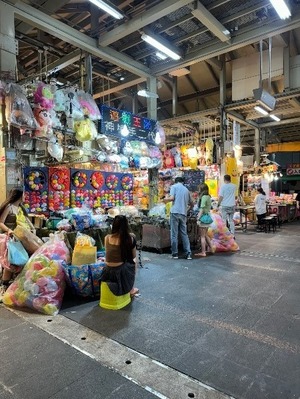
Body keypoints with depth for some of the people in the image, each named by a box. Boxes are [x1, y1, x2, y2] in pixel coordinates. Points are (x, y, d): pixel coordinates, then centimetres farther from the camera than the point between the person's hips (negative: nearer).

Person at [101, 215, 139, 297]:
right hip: (121, 273, -3)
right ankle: (131, 289, 41)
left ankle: (131, 289, 46)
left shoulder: (107, 238, -4)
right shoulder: (130, 238, -12)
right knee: (133, 262, 30)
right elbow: (134, 256, 2)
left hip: (108, 273, 3)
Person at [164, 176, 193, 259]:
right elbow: (191, 203, 24)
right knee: (184, 234, 10)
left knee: (174, 234, 2)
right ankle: (188, 253, 7)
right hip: (183, 213, 4)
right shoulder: (186, 190, 18)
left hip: (175, 212, -4)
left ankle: (175, 253, 6)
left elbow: (172, 198, -9)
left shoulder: (174, 186, 5)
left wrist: (166, 199, 10)